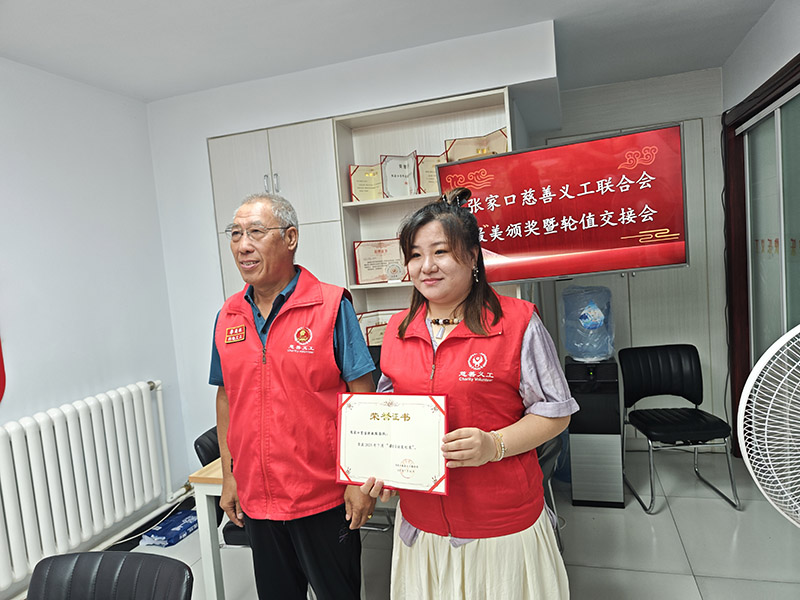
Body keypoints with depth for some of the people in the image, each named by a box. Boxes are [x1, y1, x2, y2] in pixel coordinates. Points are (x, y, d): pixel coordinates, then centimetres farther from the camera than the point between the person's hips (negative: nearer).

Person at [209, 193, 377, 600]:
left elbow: (362, 396, -12)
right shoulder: (229, 315, 3)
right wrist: (229, 474, 10)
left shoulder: (331, 305, -13)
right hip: (255, 497, 5)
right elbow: (227, 397, 11)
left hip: (324, 497, -4)